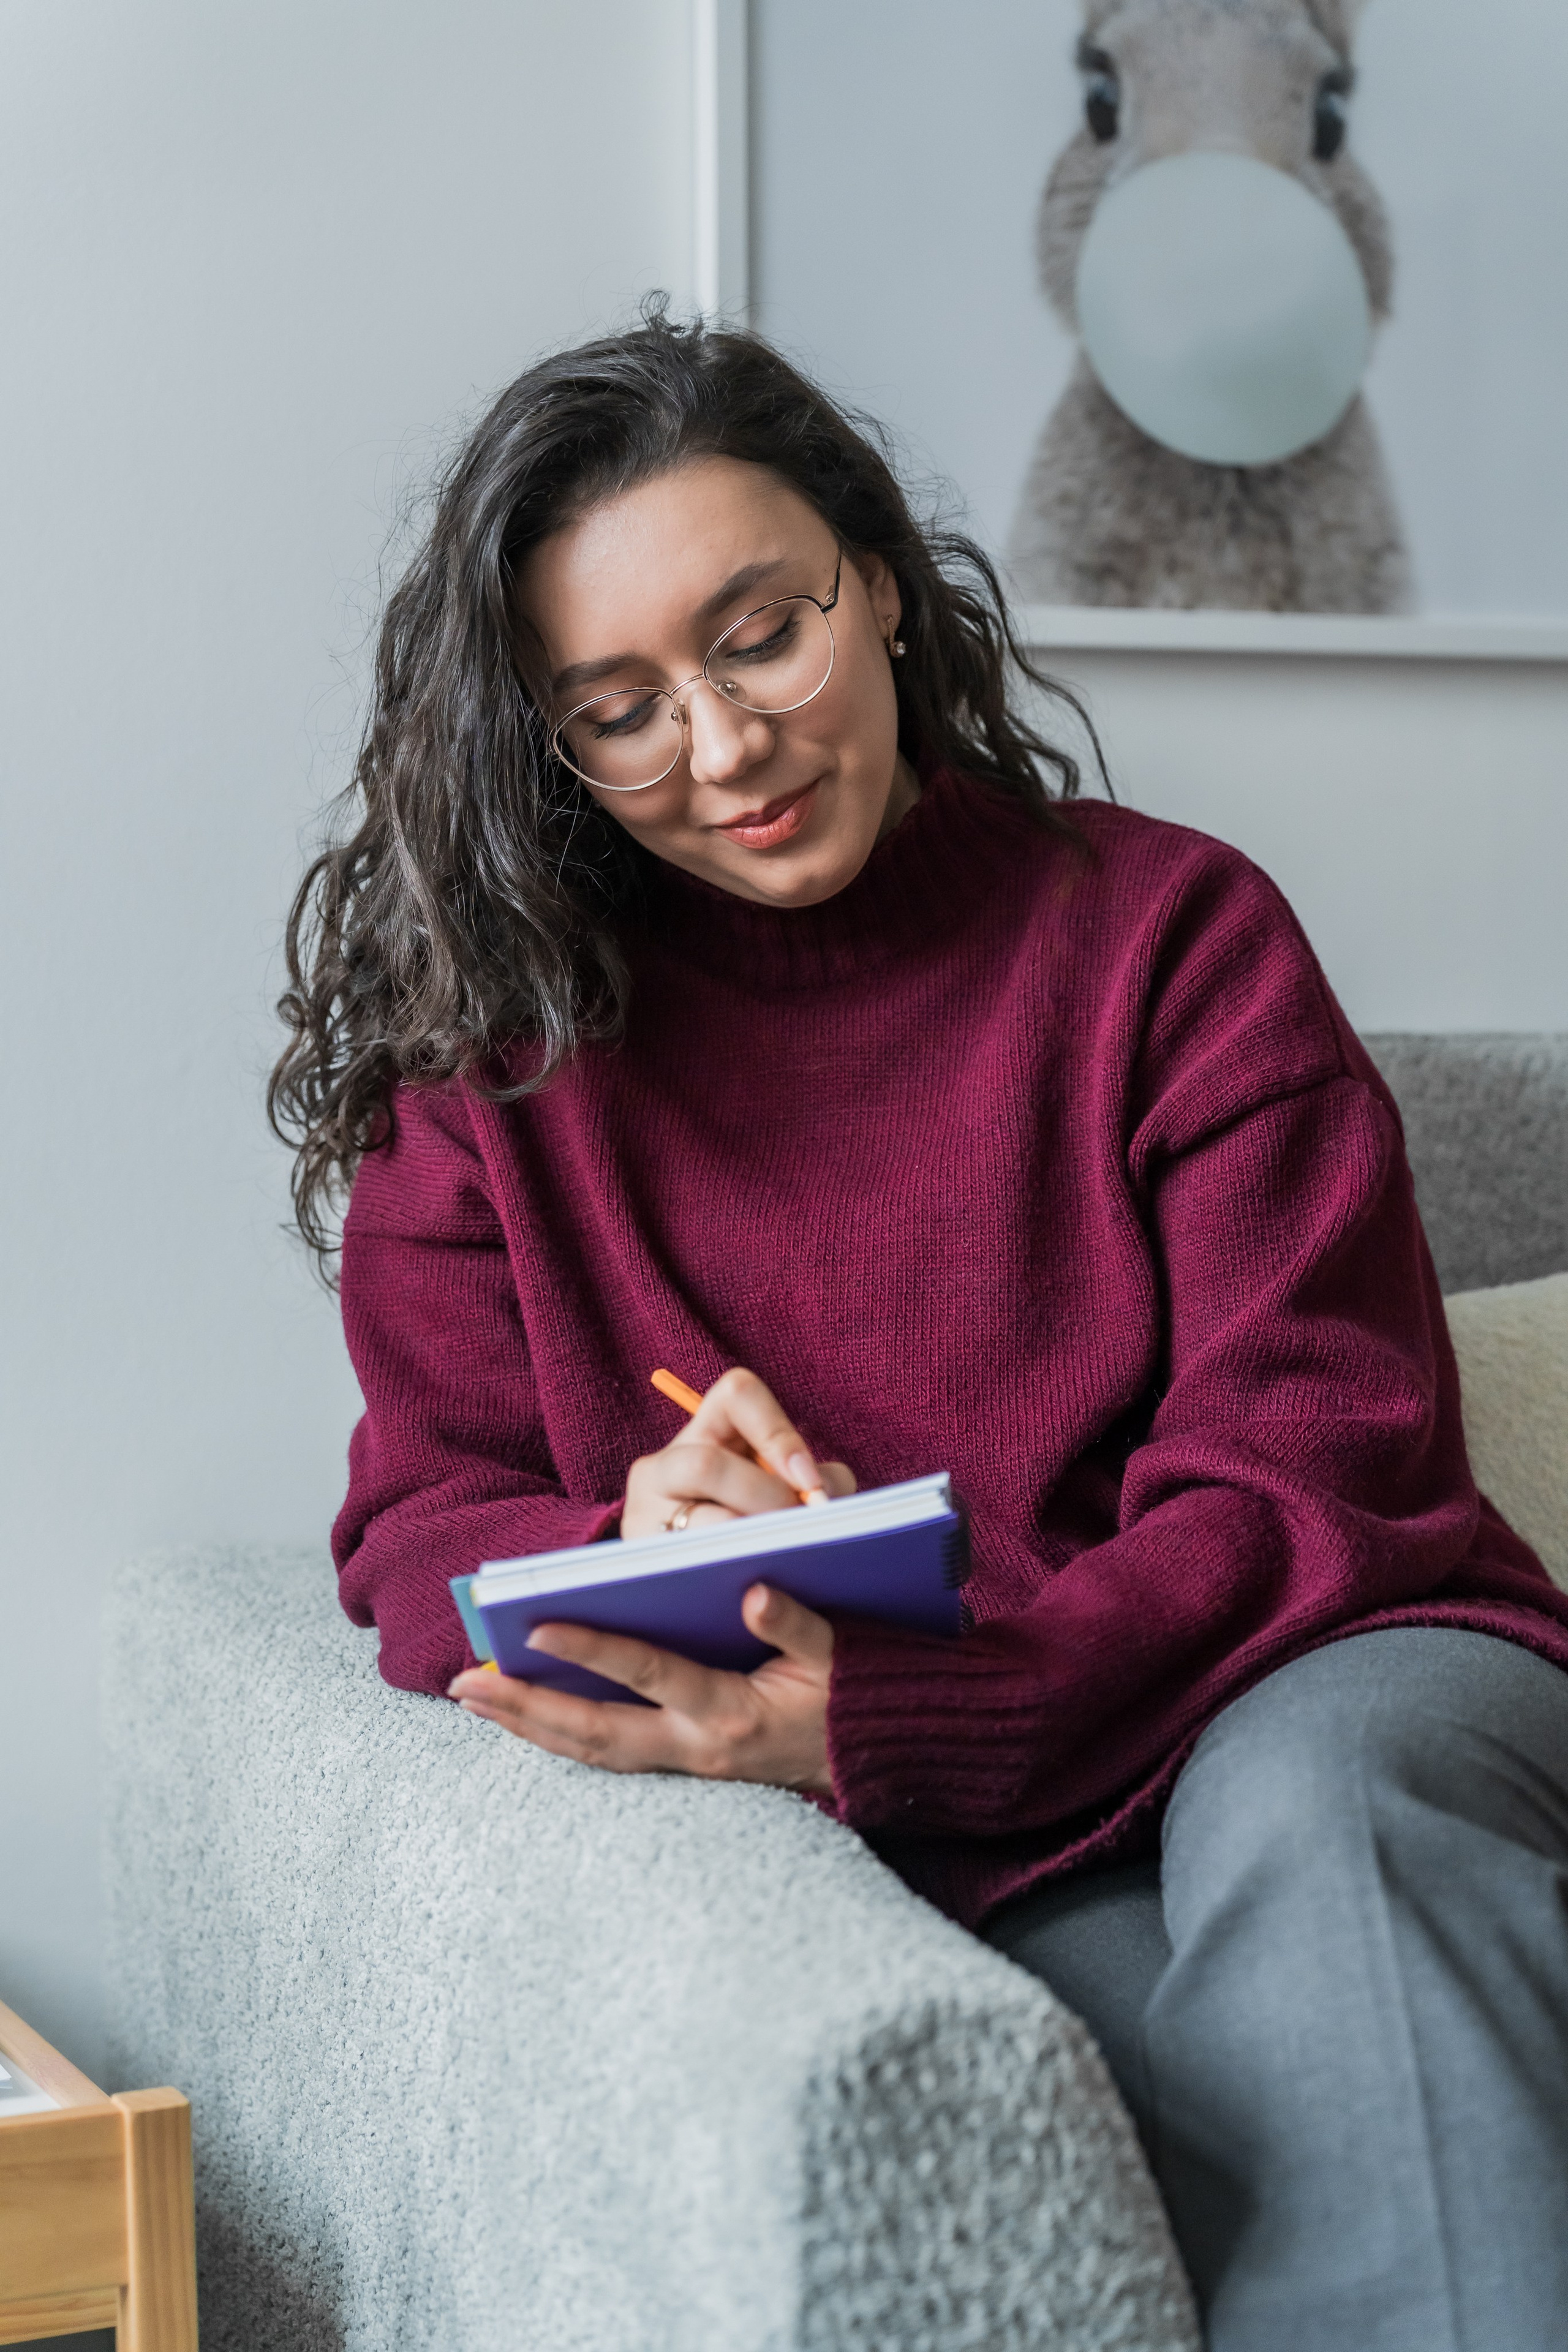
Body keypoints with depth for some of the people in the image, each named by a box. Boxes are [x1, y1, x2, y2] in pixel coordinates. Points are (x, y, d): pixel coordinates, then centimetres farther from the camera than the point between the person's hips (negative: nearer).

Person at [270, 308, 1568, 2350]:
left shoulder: (1171, 932, 3)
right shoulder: (499, 1042, 9)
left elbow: (1309, 1473, -6)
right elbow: (427, 1528, 9)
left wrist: (887, 1716, -22)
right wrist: (627, 1552, -18)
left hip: (1320, 1683, 1)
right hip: (982, 1866, -1)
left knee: (1306, 1793, -36)